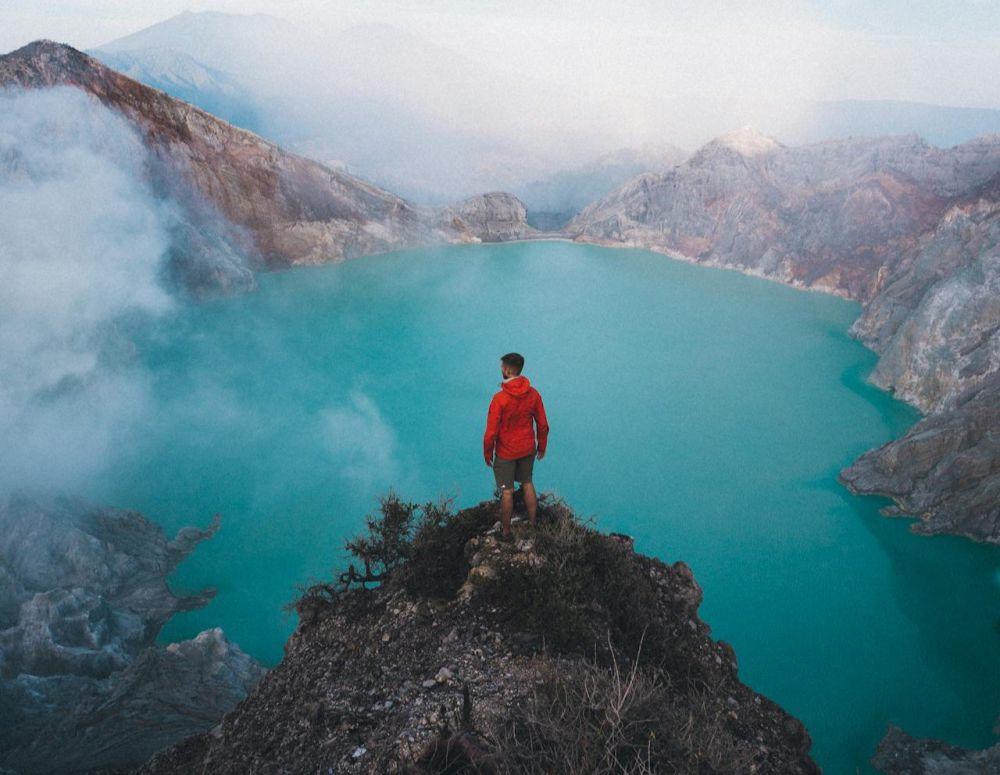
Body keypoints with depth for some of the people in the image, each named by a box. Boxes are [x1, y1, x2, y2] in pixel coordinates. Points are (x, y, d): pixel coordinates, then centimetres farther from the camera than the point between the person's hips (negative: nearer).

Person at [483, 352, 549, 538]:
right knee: (528, 483, 22)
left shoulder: (500, 399, -24)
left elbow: (491, 432, -18)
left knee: (507, 491, 10)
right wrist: (541, 446, 15)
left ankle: (506, 531, 25)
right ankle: (533, 524, 32)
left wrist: (487, 454, -3)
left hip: (505, 453, -4)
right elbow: (543, 425, -1)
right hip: (528, 449, 4)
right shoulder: (533, 394, -10)